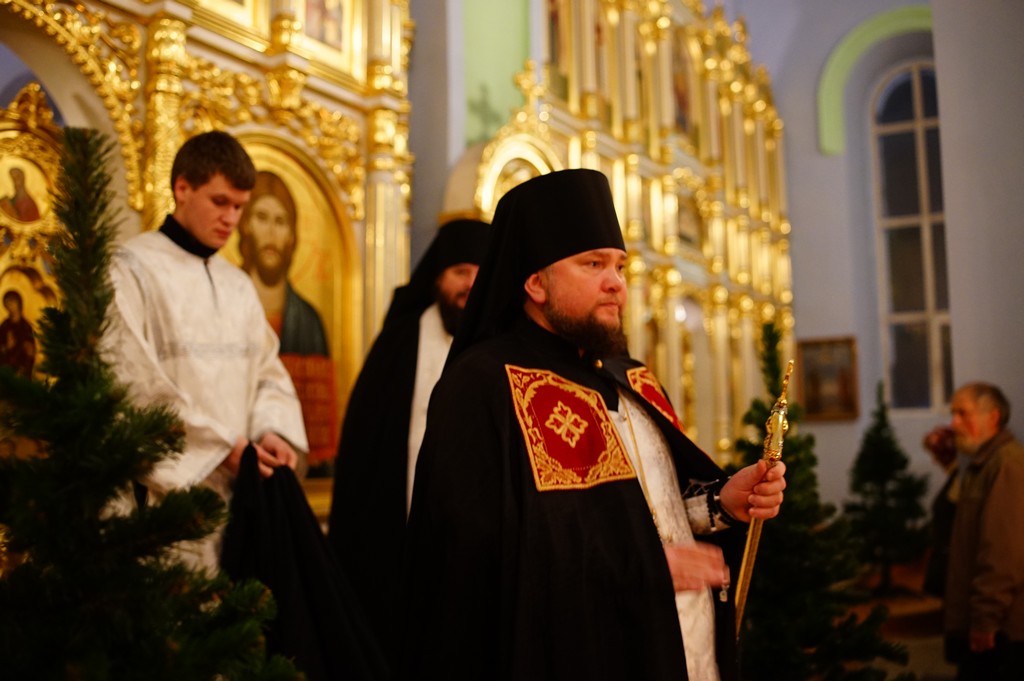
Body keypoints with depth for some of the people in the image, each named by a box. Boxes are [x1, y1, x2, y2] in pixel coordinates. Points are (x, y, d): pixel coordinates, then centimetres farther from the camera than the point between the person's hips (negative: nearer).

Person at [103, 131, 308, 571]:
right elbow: (136, 382, -13)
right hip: (166, 487, -6)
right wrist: (220, 445, -15)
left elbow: (267, 371, 13)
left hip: (235, 484, 6)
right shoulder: (133, 269, -5)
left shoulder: (238, 284, 16)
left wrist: (272, 429, -8)